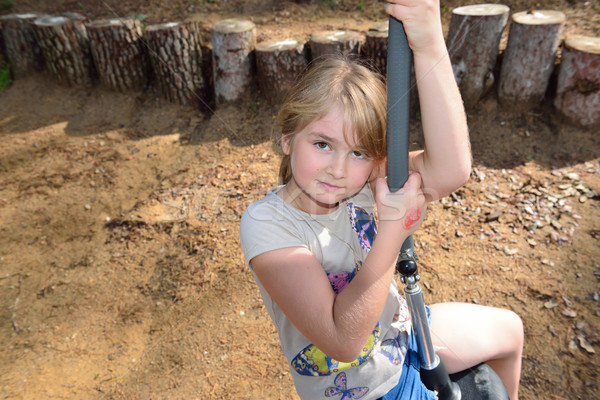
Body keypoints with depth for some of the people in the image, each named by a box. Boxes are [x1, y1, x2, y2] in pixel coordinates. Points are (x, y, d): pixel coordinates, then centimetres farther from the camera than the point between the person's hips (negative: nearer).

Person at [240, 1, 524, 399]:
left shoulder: (365, 181, -18)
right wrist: (393, 228, -38)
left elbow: (450, 171, -37)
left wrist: (430, 48, -45)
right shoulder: (266, 223, -31)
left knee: (509, 330, 22)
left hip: (399, 333, 5)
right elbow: (343, 340, -35)